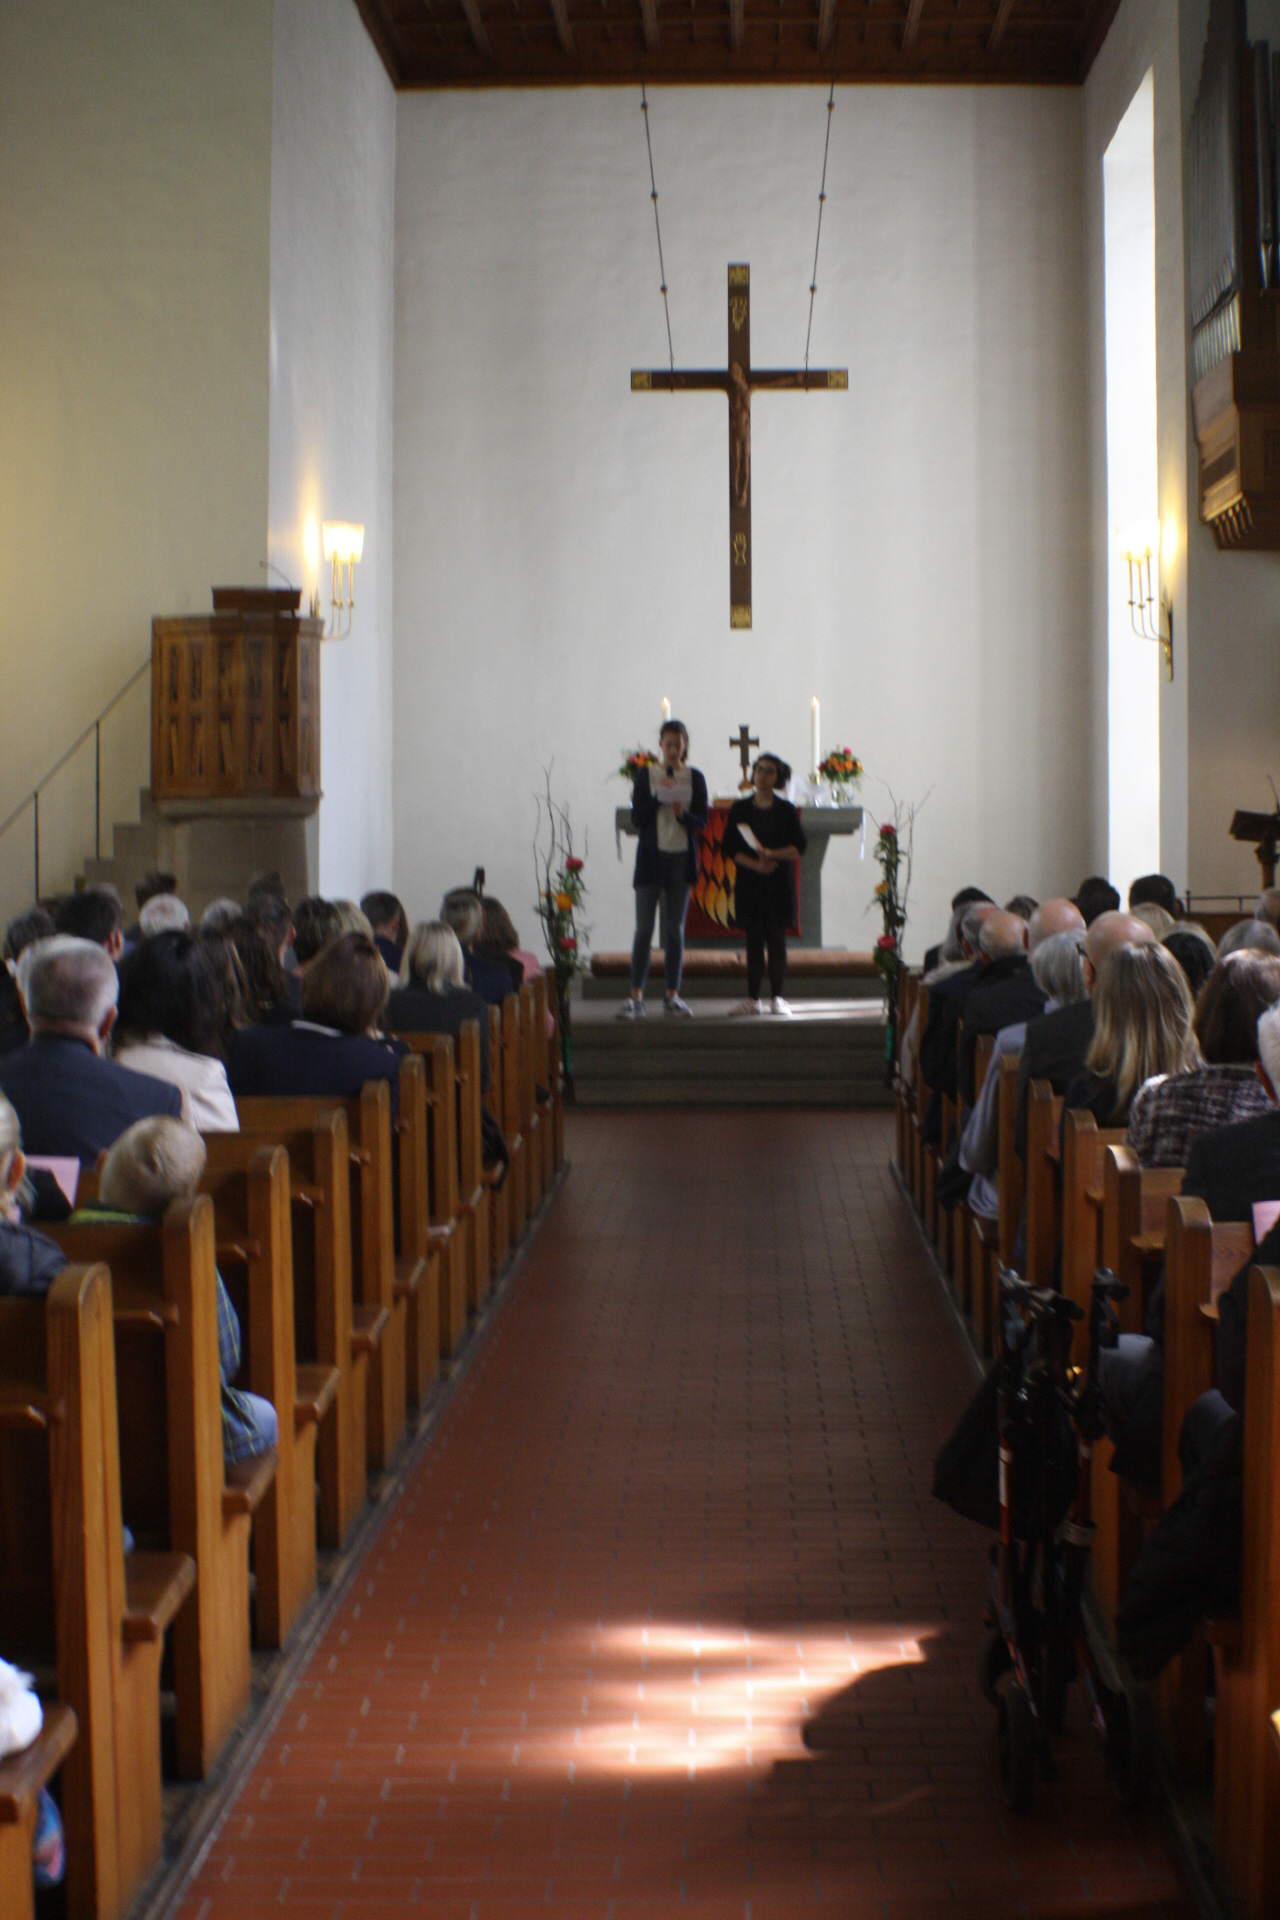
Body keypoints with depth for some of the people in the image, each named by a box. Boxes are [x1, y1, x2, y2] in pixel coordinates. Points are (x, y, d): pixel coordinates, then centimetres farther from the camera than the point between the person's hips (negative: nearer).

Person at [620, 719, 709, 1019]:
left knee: (675, 928, 5)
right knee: (644, 928, -4)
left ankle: (672, 995, 11)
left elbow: (702, 822, 1)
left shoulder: (695, 778, 4)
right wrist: (658, 797, -16)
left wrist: (683, 814, -18)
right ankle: (635, 996, -2)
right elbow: (637, 819, -3)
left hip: (682, 858, 1)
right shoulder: (646, 776, 2)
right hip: (651, 856, -1)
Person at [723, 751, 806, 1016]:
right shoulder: (740, 808, 6)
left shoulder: (786, 810, 4)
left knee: (777, 939, -2)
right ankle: (753, 998, 3)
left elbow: (799, 846, 0)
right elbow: (728, 847, 1)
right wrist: (755, 864, -12)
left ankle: (777, 997, 2)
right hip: (749, 882, 1)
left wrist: (772, 854, -15)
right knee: (753, 938, 1)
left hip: (779, 884, -1)